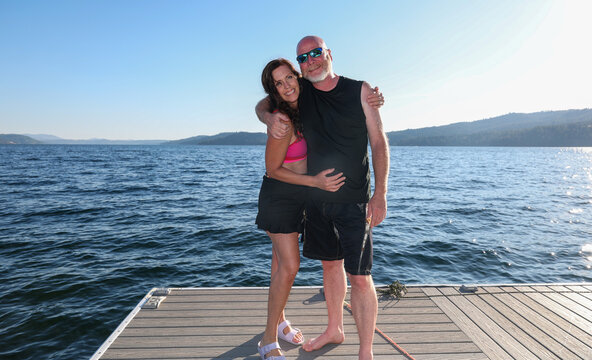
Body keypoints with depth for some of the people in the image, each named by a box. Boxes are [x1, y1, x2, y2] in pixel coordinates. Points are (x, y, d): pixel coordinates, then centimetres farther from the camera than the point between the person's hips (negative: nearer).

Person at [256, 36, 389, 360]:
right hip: (317, 198, 4)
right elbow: (262, 105, 17)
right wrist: (270, 118, -9)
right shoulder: (301, 92, 4)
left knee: (359, 277, -3)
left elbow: (379, 143, -4)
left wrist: (380, 195, -12)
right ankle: (334, 330, 38)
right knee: (330, 264, 18)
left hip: (354, 200, -4)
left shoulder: (360, 91, -4)